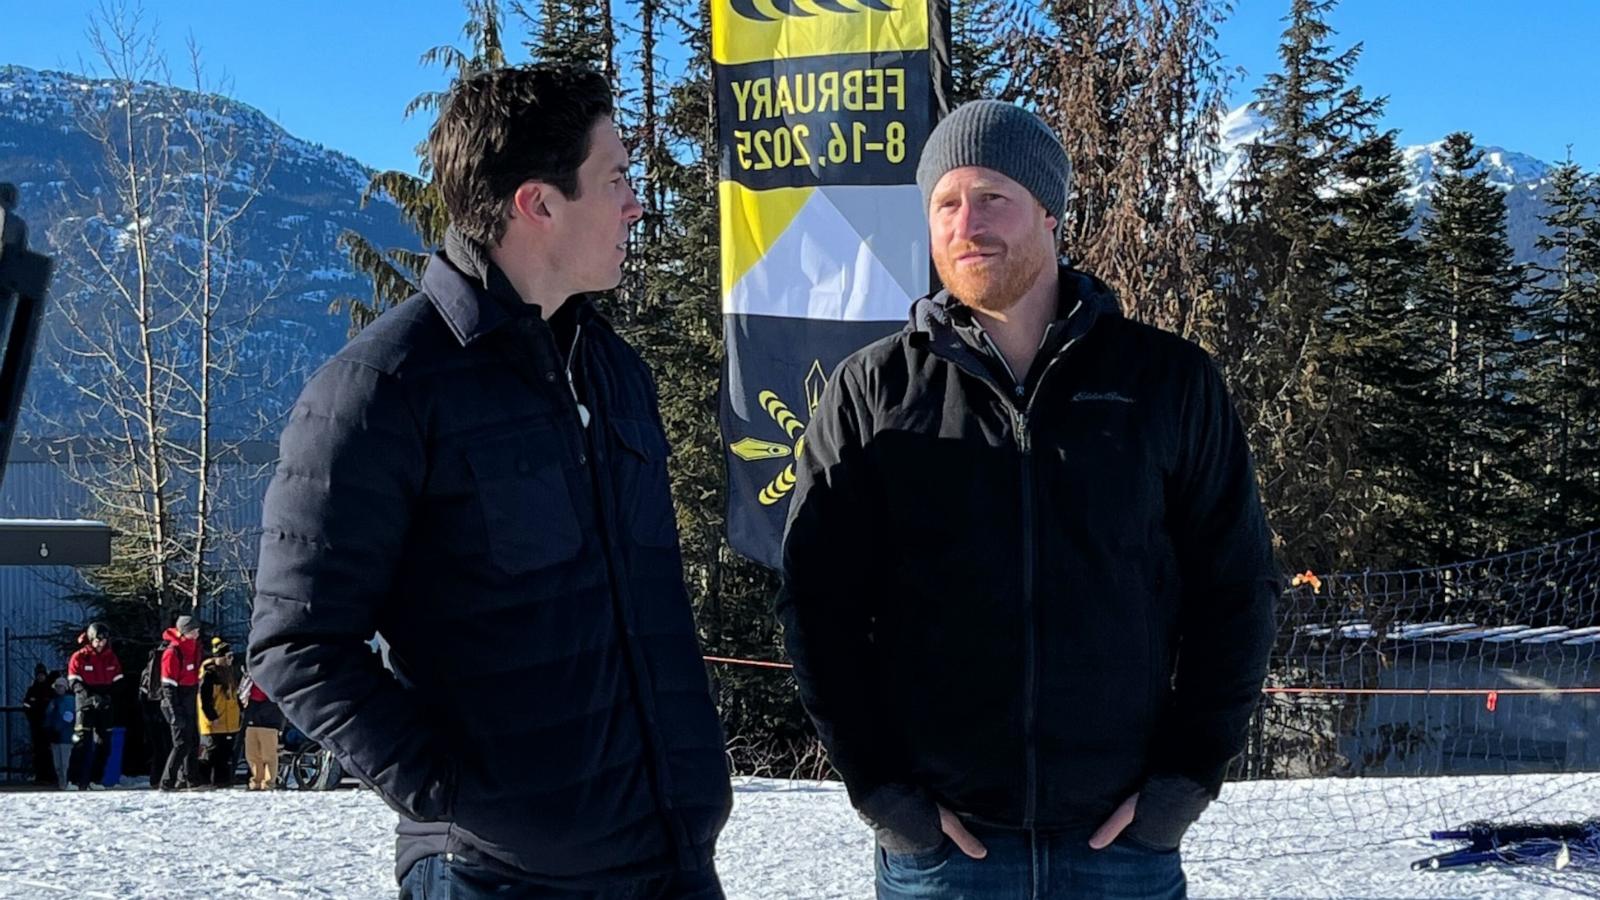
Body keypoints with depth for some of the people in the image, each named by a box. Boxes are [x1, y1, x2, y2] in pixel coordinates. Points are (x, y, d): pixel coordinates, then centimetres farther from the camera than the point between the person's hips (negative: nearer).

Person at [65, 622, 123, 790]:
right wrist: (90, 697, -23)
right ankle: (80, 780, -12)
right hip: (85, 705, -5)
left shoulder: (111, 657, 10)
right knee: (82, 741, -11)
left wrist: (109, 697, -7)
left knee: (104, 742, 7)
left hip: (105, 705, 5)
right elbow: (75, 682, -8)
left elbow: (117, 681, 11)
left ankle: (96, 778, 14)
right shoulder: (79, 658, -3)